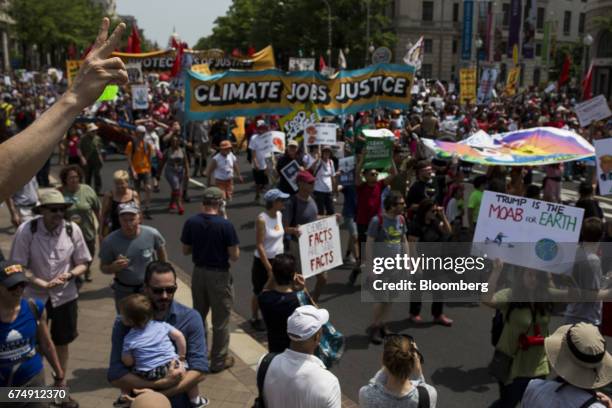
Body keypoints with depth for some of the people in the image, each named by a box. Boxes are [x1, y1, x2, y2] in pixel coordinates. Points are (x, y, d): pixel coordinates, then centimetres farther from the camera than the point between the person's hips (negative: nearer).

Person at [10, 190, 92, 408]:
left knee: (61, 343, 15)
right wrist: (43, 284, -23)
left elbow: (83, 263, -1)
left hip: (65, 296, 2)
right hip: (34, 296, -2)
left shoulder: (72, 229, -11)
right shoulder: (26, 230, -17)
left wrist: (69, 275, -20)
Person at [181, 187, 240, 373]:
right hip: (219, 275, -4)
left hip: (199, 272, 5)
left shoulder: (191, 222, -8)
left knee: (198, 316, 22)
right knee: (220, 320, 10)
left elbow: (185, 250, 1)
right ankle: (219, 360, 20)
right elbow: (234, 256, -16)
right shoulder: (225, 225, -20)